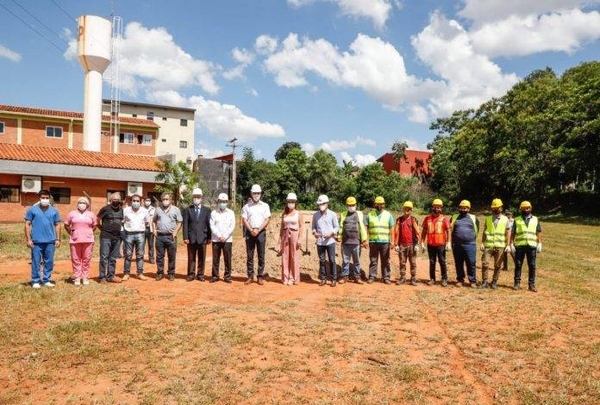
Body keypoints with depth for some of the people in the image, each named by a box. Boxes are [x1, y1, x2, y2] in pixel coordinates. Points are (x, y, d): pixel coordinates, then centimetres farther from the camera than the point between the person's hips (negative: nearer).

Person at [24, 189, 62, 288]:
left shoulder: (54, 211, 7)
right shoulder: (32, 209, 1)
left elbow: (57, 225, 10)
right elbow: (27, 224, 2)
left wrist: (58, 239, 5)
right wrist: (28, 239, -4)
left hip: (50, 241, 2)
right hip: (36, 241, -2)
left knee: (49, 262, 8)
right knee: (36, 262, 3)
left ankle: (47, 280, 18)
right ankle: (35, 281, 12)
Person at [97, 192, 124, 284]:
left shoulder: (121, 210, 10)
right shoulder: (105, 209, -5)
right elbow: (97, 220, 0)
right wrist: (103, 229, 3)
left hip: (117, 237, 5)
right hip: (106, 237, -5)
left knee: (113, 258, 11)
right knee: (104, 257, -5)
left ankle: (110, 276, 19)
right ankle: (102, 277, 1)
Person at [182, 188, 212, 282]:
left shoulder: (207, 210, 8)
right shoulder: (187, 210, 6)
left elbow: (209, 224, 5)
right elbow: (185, 225, 1)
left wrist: (209, 237, -1)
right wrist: (185, 237, -7)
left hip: (202, 238, 1)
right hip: (191, 238, 0)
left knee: (202, 258, 5)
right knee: (191, 258, 5)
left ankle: (200, 275, 14)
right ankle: (191, 274, 13)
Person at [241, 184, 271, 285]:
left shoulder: (265, 206, 6)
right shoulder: (246, 206, 8)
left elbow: (267, 220, -1)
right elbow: (244, 219, 1)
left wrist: (258, 230, -11)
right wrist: (251, 230, -11)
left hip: (261, 232, -1)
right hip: (250, 232, 1)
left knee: (261, 255, 1)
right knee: (249, 255, 3)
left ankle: (260, 277, 6)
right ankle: (250, 276, 8)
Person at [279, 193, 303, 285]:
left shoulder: (298, 214, 0)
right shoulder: (284, 214, 9)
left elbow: (300, 227, -3)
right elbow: (282, 227, 10)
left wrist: (299, 239, -11)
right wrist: (280, 238, 3)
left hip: (294, 235, -3)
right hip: (285, 236, 3)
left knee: (294, 257, 1)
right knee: (285, 257, 4)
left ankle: (293, 278, 11)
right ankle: (285, 278, 13)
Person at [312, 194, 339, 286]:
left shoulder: (332, 214, -1)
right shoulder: (315, 215, 5)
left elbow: (337, 227, 1)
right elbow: (313, 227, 13)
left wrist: (331, 233, -16)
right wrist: (314, 232, -8)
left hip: (330, 241, -2)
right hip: (319, 242, 2)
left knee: (332, 261, 1)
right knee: (322, 261, 9)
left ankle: (334, 279, 11)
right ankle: (323, 278, 19)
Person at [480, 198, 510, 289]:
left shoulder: (505, 219, 6)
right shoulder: (488, 219, 10)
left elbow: (507, 233, 6)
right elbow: (484, 232, 10)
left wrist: (507, 245, -1)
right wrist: (482, 243, 2)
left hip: (500, 246, -1)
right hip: (488, 245, 1)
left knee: (497, 266, 4)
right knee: (484, 263, -5)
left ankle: (494, 282, 16)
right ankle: (484, 282, 5)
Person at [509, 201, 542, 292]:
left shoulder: (535, 219, 12)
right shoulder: (517, 220, 8)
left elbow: (539, 233, 8)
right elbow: (512, 233, 6)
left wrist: (539, 244, -1)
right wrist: (511, 244, -2)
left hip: (532, 246, 1)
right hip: (519, 246, -1)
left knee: (532, 266, 3)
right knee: (518, 265, 3)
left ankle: (531, 284, 11)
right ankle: (517, 283, 11)